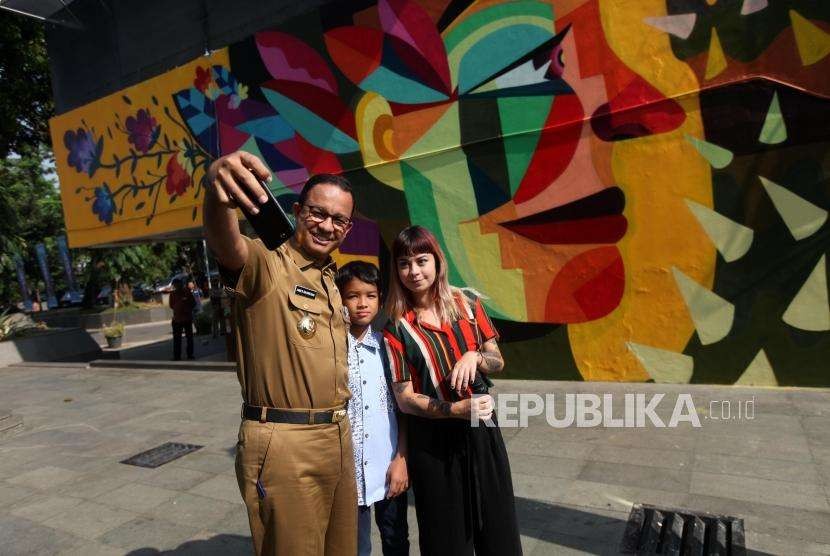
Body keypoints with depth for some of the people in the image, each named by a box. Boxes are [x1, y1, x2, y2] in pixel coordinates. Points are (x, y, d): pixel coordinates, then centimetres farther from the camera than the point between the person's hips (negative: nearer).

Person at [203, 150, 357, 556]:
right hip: (283, 443, -8)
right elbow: (225, 242, -35)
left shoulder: (330, 280, 13)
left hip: (338, 436, 8)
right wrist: (217, 190, -55)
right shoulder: (265, 262, -11)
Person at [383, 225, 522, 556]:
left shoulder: (467, 304, 0)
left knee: (498, 528, 13)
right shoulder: (397, 329, -7)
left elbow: (498, 362, 6)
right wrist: (456, 409, -20)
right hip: (433, 441, -2)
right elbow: (405, 399, -8)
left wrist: (474, 356, -15)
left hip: (483, 430, 3)